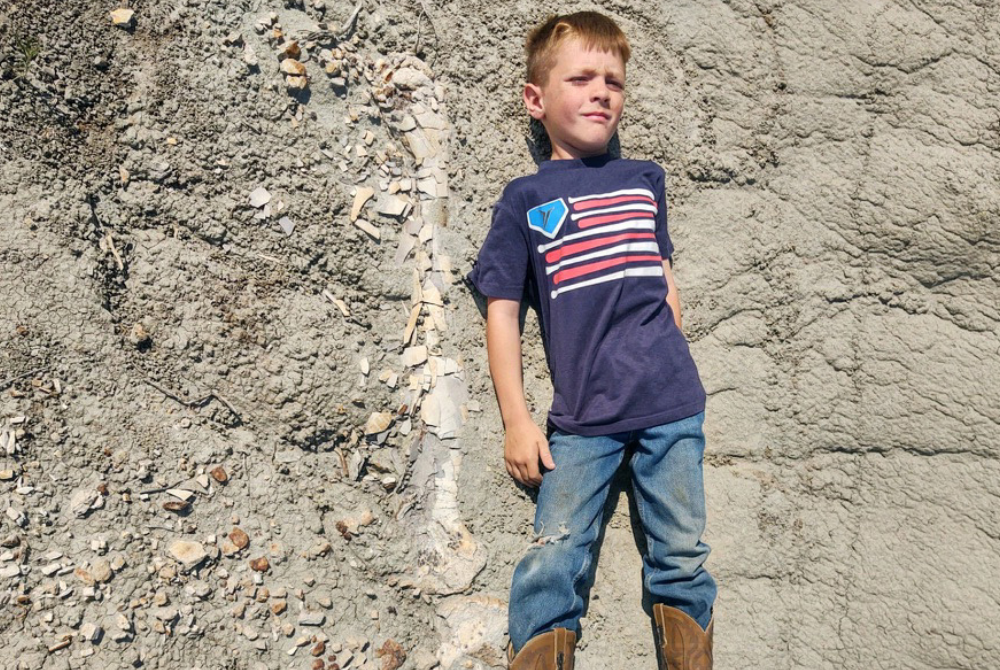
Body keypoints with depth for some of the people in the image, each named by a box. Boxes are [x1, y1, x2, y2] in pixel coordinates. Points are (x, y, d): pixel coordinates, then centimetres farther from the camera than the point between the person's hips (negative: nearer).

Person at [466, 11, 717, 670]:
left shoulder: (645, 180, 11)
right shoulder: (525, 199, 3)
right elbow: (503, 311, 1)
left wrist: (672, 359, 14)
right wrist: (517, 420, -3)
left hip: (672, 405, 3)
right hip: (581, 417, -2)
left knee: (683, 559, 8)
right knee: (552, 564, -6)